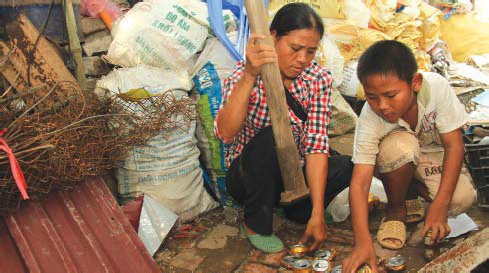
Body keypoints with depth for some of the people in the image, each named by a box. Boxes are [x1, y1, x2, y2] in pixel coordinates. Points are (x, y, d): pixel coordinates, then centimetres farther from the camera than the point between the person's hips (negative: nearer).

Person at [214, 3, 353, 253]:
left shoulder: (319, 79, -11)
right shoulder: (244, 75, -19)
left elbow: (316, 144, -18)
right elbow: (225, 133, -37)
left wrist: (317, 213, -24)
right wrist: (249, 75, -48)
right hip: (248, 175, -3)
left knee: (347, 167, -21)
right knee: (271, 138, -33)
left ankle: (298, 210, 6)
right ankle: (255, 224, -11)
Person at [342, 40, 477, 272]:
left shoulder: (436, 87, -32)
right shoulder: (369, 119, -33)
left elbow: (454, 145, -23)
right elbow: (359, 183, -36)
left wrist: (439, 206, -28)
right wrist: (363, 242, -47)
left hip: (433, 153, 1)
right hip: (396, 159, -1)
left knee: (461, 198, -27)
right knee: (400, 146, -36)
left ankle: (415, 189, 8)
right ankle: (396, 210, -7)